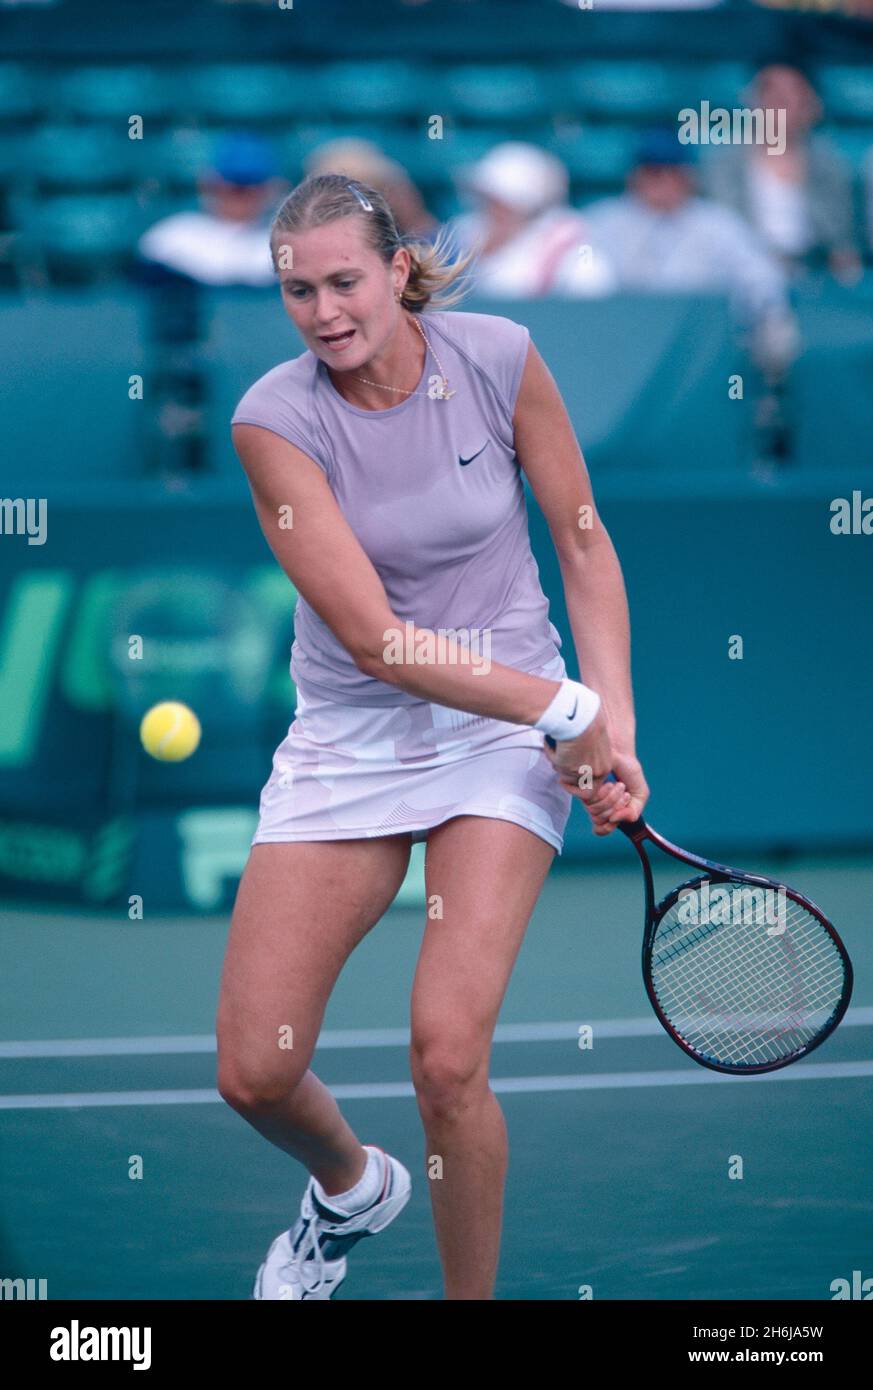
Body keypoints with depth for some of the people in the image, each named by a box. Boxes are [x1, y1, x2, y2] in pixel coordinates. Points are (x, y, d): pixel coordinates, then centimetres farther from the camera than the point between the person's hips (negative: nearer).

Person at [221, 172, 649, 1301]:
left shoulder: (497, 358, -9)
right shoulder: (275, 418, -14)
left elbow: (584, 542, 2)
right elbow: (374, 639, -18)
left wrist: (616, 728, -8)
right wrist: (564, 708, -20)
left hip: (507, 739, -1)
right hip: (350, 734, 1)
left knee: (446, 1057, -19)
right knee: (254, 1075, -4)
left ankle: (472, 1295, 6)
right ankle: (351, 1187, 32)